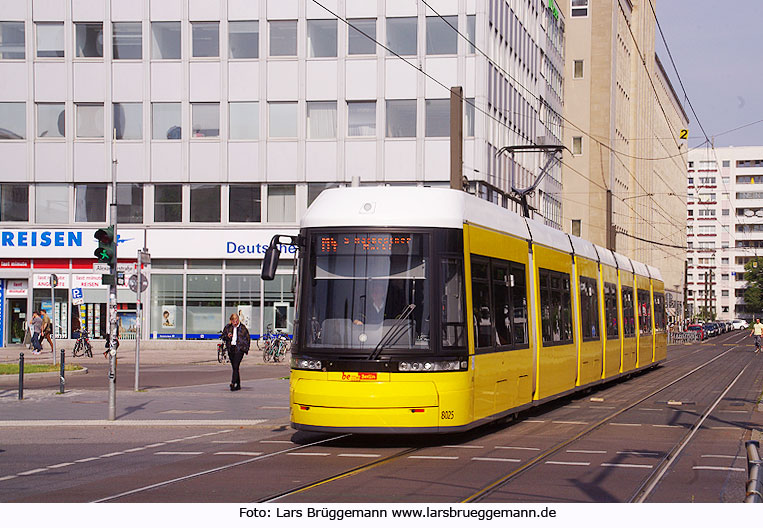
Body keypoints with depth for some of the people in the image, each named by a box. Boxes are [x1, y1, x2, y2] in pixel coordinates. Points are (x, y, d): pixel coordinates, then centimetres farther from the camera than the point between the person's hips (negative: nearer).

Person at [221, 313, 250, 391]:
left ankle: (233, 383, -24)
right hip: (231, 349, 4)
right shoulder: (227, 327, 8)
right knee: (234, 367, 9)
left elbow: (247, 338, 6)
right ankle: (238, 384, 17)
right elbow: (223, 336, 15)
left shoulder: (242, 328, 0)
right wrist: (227, 336, -8)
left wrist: (246, 349, 0)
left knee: (236, 366, -16)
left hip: (239, 349, -4)